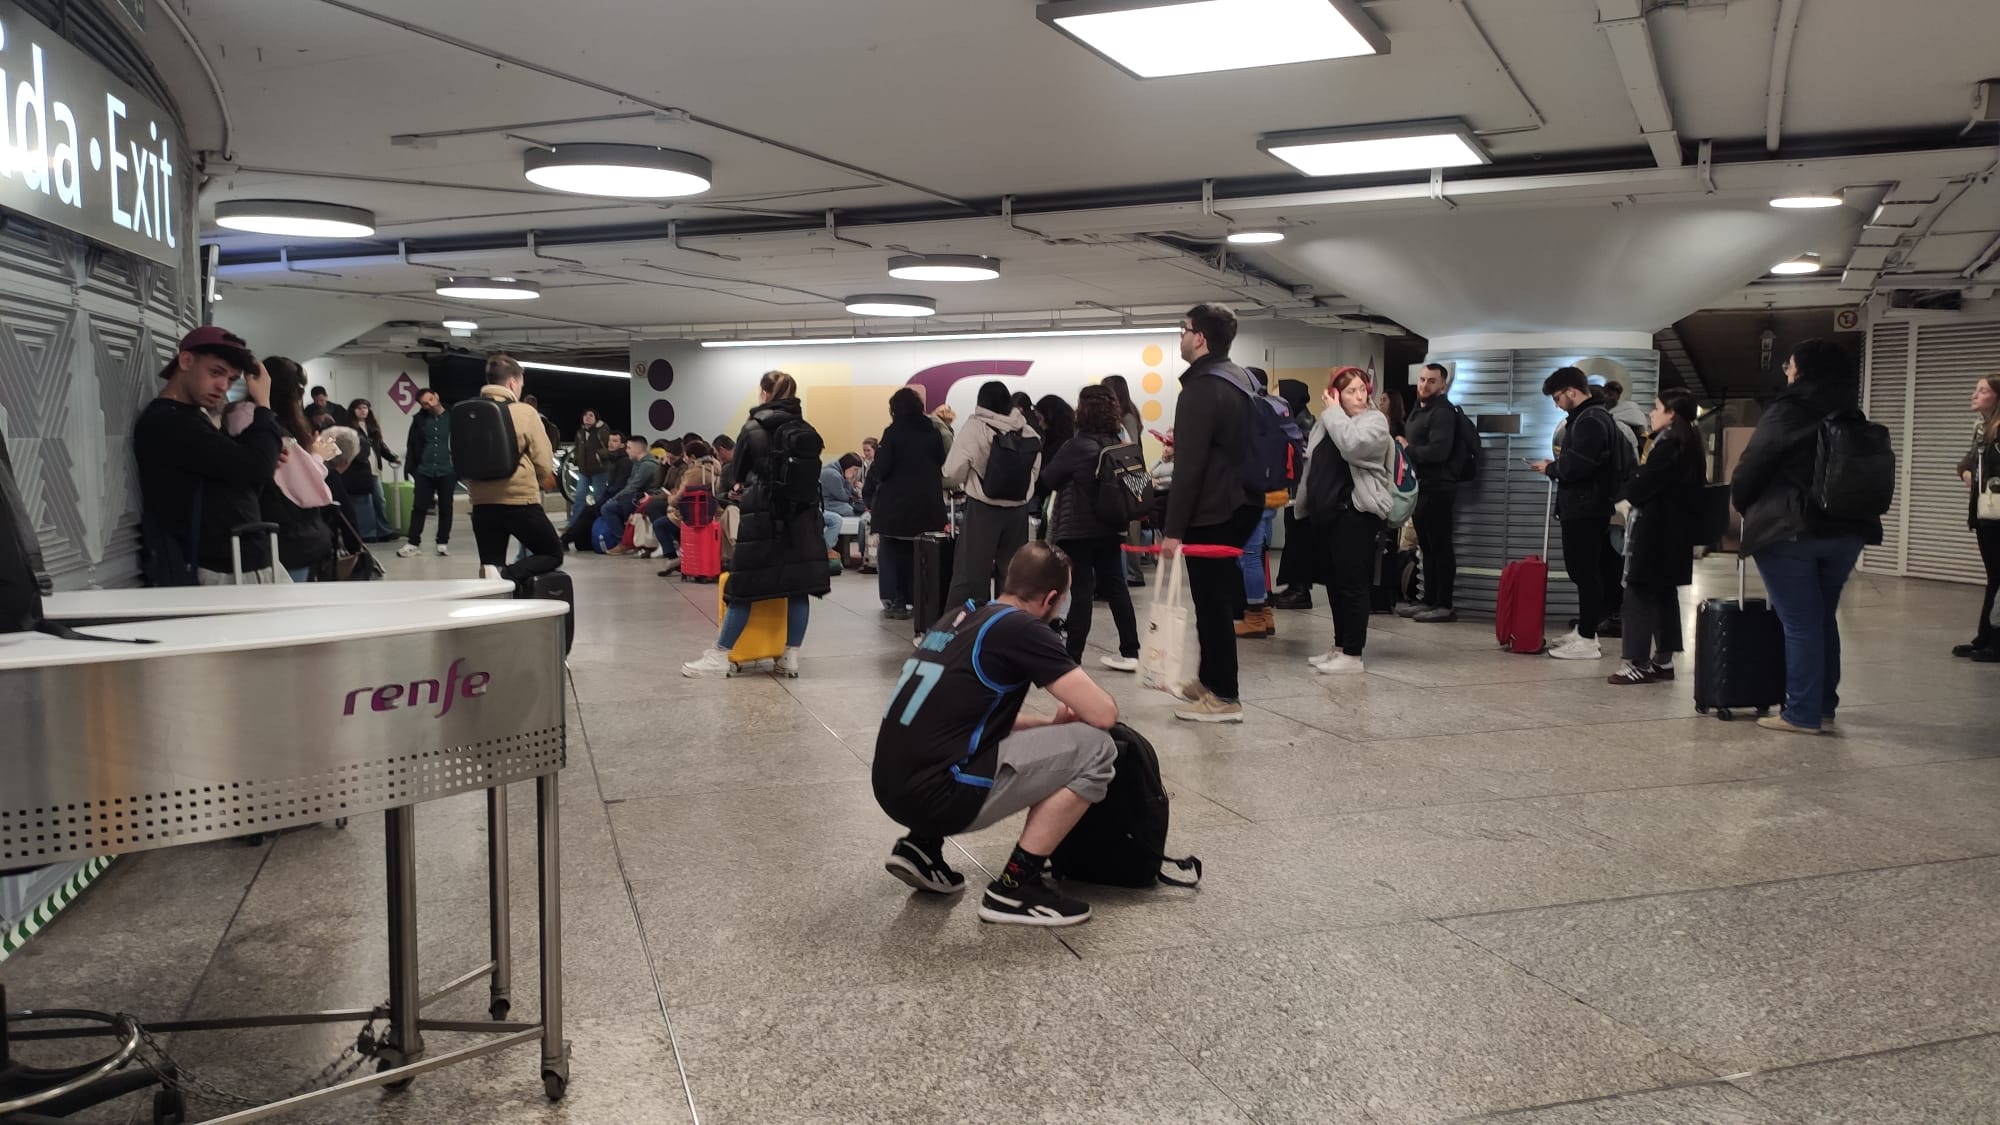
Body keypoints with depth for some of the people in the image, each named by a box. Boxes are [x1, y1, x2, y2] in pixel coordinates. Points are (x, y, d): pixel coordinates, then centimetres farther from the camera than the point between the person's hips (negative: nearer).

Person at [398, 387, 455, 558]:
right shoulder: (419, 420, 4)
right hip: (424, 471, 2)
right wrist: (411, 468, 2)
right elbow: (412, 446, 8)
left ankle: (443, 542, 18)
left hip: (447, 471, -1)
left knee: (445, 508, 8)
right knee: (419, 508, 1)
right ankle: (413, 543, 5)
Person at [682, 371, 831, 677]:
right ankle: (791, 656, 8)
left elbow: (737, 471, 6)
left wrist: (734, 487, 28)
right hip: (801, 514, 4)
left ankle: (719, 657, 6)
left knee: (745, 586, 0)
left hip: (763, 516, -4)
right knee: (798, 586, 5)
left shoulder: (753, 428, -4)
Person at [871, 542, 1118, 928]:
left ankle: (922, 847, 19)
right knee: (1095, 750, -3)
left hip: (892, 786, 9)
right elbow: (1103, 714, -7)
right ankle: (1015, 887, 1)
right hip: (933, 794, -8)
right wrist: (1071, 717, 16)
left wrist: (1049, 722, 23)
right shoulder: (1023, 629, -7)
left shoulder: (958, 618, 17)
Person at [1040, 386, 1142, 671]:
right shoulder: (1119, 443, 4)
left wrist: (1069, 475, 11)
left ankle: (1072, 656, 1)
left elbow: (1047, 479, -7)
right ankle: (1130, 653, 12)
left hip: (1078, 529, -6)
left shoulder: (1077, 446, -16)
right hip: (1111, 526, 6)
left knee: (1081, 589, -4)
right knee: (1115, 586, 10)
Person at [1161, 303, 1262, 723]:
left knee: (1212, 602, -4)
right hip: (1241, 504, 10)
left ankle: (1224, 698, 1)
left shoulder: (1201, 388, -19)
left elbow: (1190, 465, -23)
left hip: (1210, 512, -10)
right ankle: (1210, 680, 28)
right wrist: (1181, 443, 28)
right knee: (1218, 597, 17)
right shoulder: (1240, 380, 12)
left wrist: (1173, 529, -22)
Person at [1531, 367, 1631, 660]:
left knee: (1585, 573, -6)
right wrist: (1557, 466, 8)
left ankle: (1587, 640, -2)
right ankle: (1584, 630, 22)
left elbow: (1576, 465, -24)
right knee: (1588, 571, 14)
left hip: (1584, 511, -10)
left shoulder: (1590, 420, -15)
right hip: (1590, 507, 10)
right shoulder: (1598, 416, 18)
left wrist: (1550, 468, -7)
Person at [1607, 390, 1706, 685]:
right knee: (1665, 592, 13)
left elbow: (1645, 481, -19)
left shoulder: (1668, 443, -16)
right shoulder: (1687, 443, 14)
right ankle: (1663, 659, 18)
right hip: (1674, 530, 10)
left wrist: (1625, 498, -2)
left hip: (1654, 530, -10)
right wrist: (1631, 497, 4)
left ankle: (1638, 663, -7)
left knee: (1639, 591, -7)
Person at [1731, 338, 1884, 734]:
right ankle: (1824, 705, 25)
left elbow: (1751, 466, -7)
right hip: (1847, 529, 7)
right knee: (1823, 617, 18)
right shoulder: (1851, 416, 12)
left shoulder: (1787, 412, -9)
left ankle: (1802, 714, -2)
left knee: (1800, 623, -4)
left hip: (1789, 529, -6)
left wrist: (1741, 503, 11)